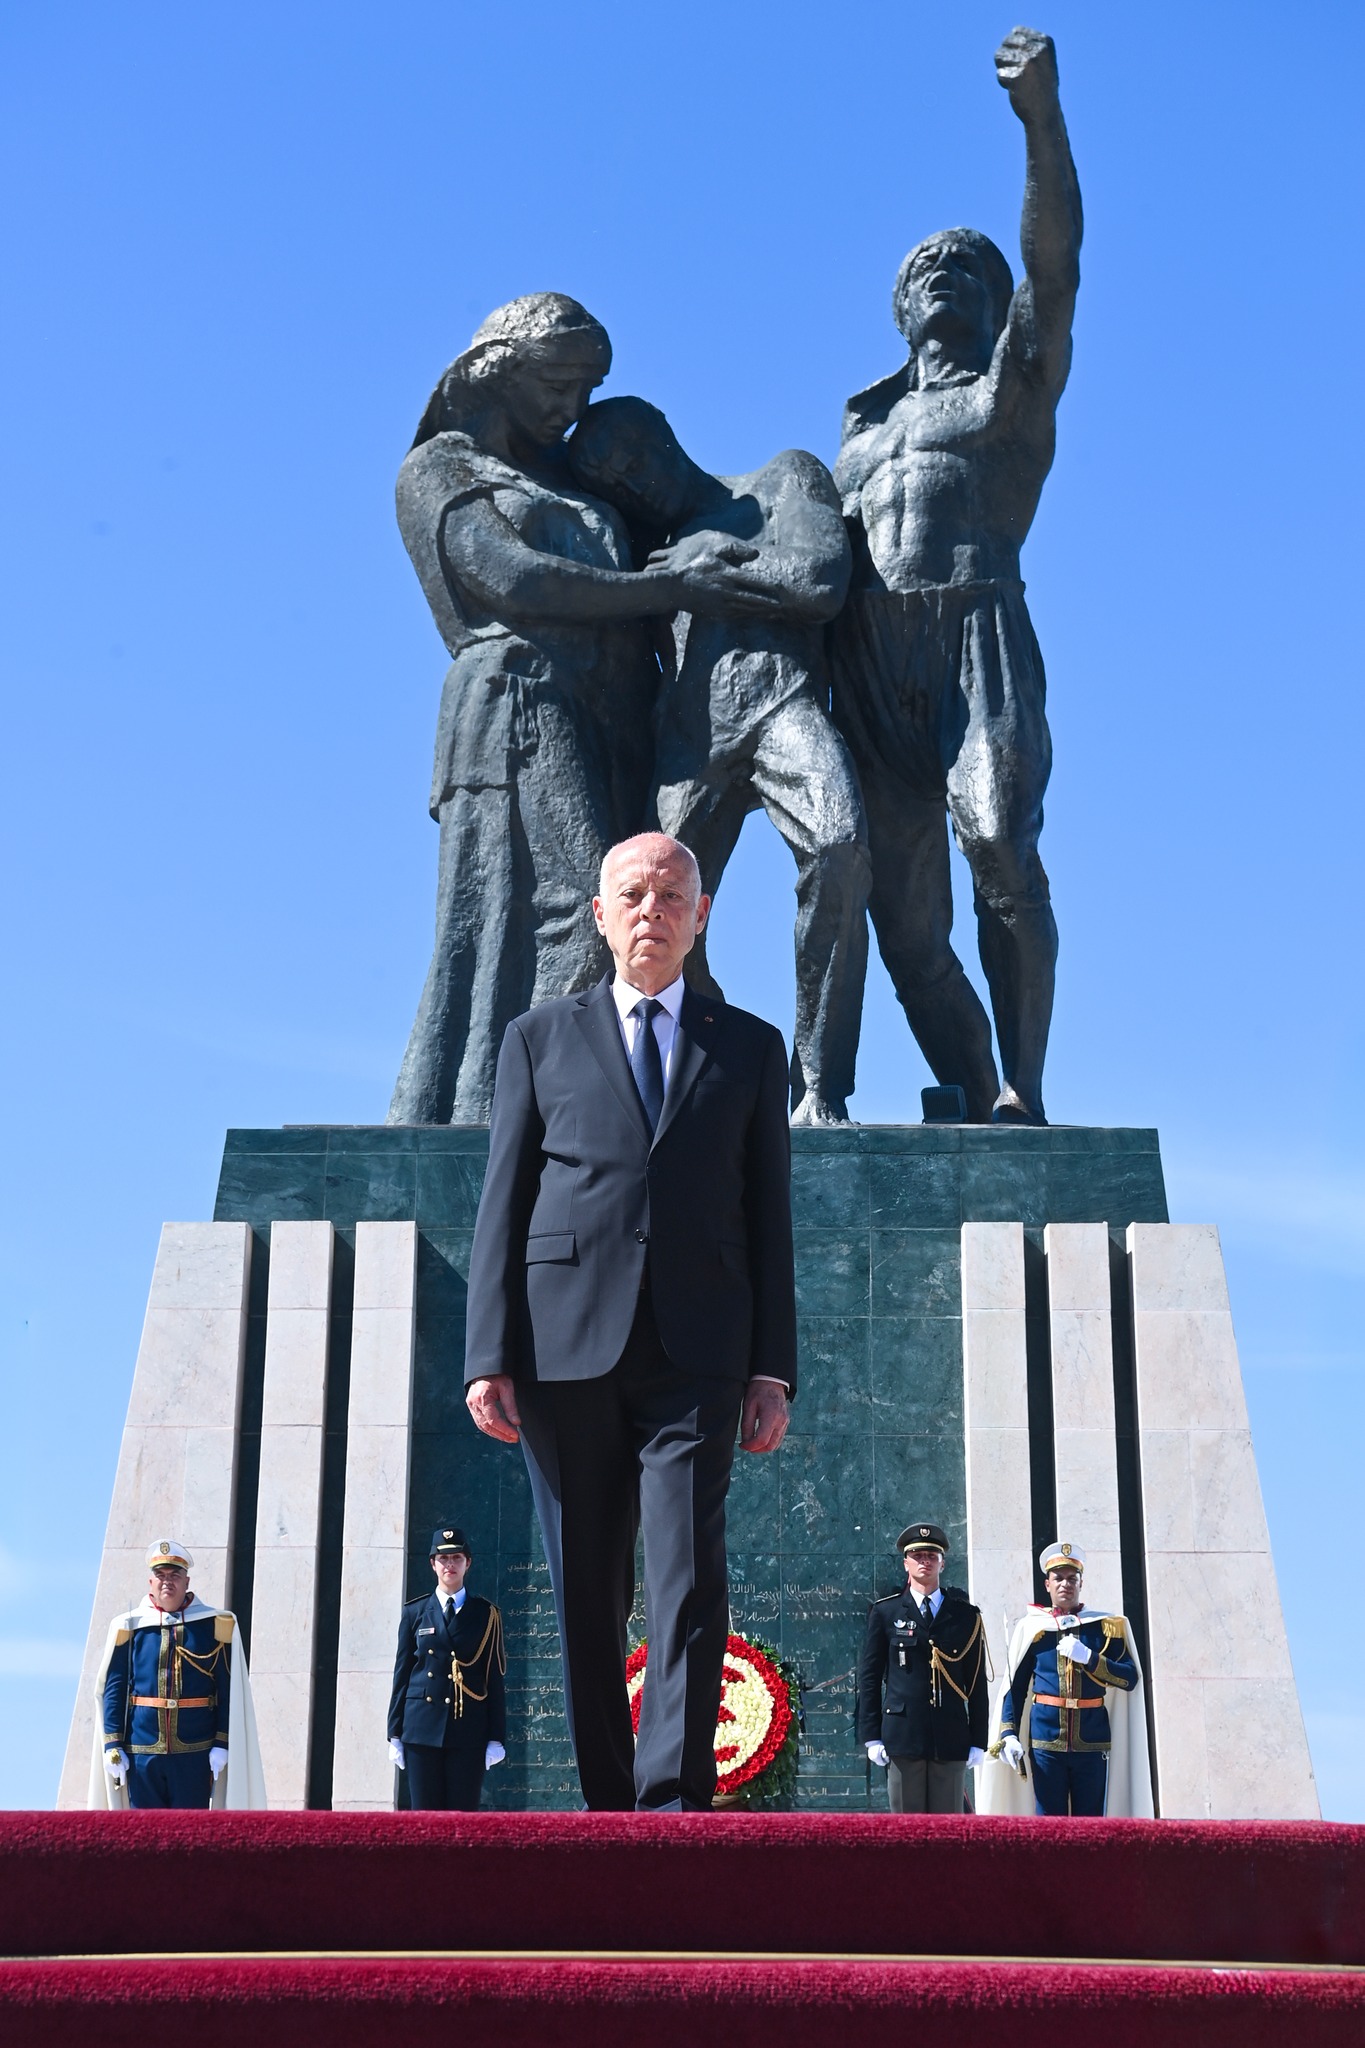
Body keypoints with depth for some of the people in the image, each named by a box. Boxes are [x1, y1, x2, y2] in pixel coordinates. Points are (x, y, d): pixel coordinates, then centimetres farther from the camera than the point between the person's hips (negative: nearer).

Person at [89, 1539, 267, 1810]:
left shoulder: (214, 1624, 3)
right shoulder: (130, 1627, 4)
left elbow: (230, 1691, 2)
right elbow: (113, 1689, 5)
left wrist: (221, 1744, -4)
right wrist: (113, 1746, -2)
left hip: (195, 1754, -1)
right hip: (141, 1753, 1)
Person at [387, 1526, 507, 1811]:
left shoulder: (486, 1614, 7)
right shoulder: (415, 1613, 10)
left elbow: (495, 1680, 5)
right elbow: (401, 1676, 10)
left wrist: (496, 1739, 0)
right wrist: (395, 1734, 5)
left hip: (468, 1731, -1)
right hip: (422, 1729, 1)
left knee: (464, 1815, -2)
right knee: (424, 1813, 0)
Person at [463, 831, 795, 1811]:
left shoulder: (751, 1049, 15)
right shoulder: (541, 1040, 15)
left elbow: (770, 1218, 11)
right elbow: (503, 1205, 9)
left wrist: (773, 1368, 2)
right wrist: (490, 1356, -1)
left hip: (695, 1360, 0)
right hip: (567, 1349, 1)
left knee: (688, 1578, -13)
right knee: (586, 1593, 3)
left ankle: (675, 1799, -15)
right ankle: (607, 1810, 11)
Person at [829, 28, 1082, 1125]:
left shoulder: (1017, 384, 17)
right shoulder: (864, 417, 31)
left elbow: (1054, 260, 1)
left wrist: (1043, 113, -13)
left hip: (979, 632, -4)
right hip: (866, 658, 4)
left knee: (1001, 851, -25)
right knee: (905, 913, -6)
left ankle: (1023, 1092, -19)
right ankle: (981, 1107, -3)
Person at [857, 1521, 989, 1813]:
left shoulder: (966, 1615, 9)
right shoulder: (885, 1612, 6)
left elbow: (977, 1684, 8)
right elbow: (869, 1679, 6)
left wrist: (978, 1742, 3)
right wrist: (872, 1737, -1)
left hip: (951, 1739, 1)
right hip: (902, 1737, -1)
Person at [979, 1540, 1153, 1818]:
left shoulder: (1106, 1625, 6)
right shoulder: (1031, 1628, 5)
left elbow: (1130, 1679, -2)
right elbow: (1015, 1688, 6)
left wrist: (1087, 1657, -14)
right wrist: (1009, 1735, -5)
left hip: (1093, 1740, 1)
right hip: (1046, 1740, -1)